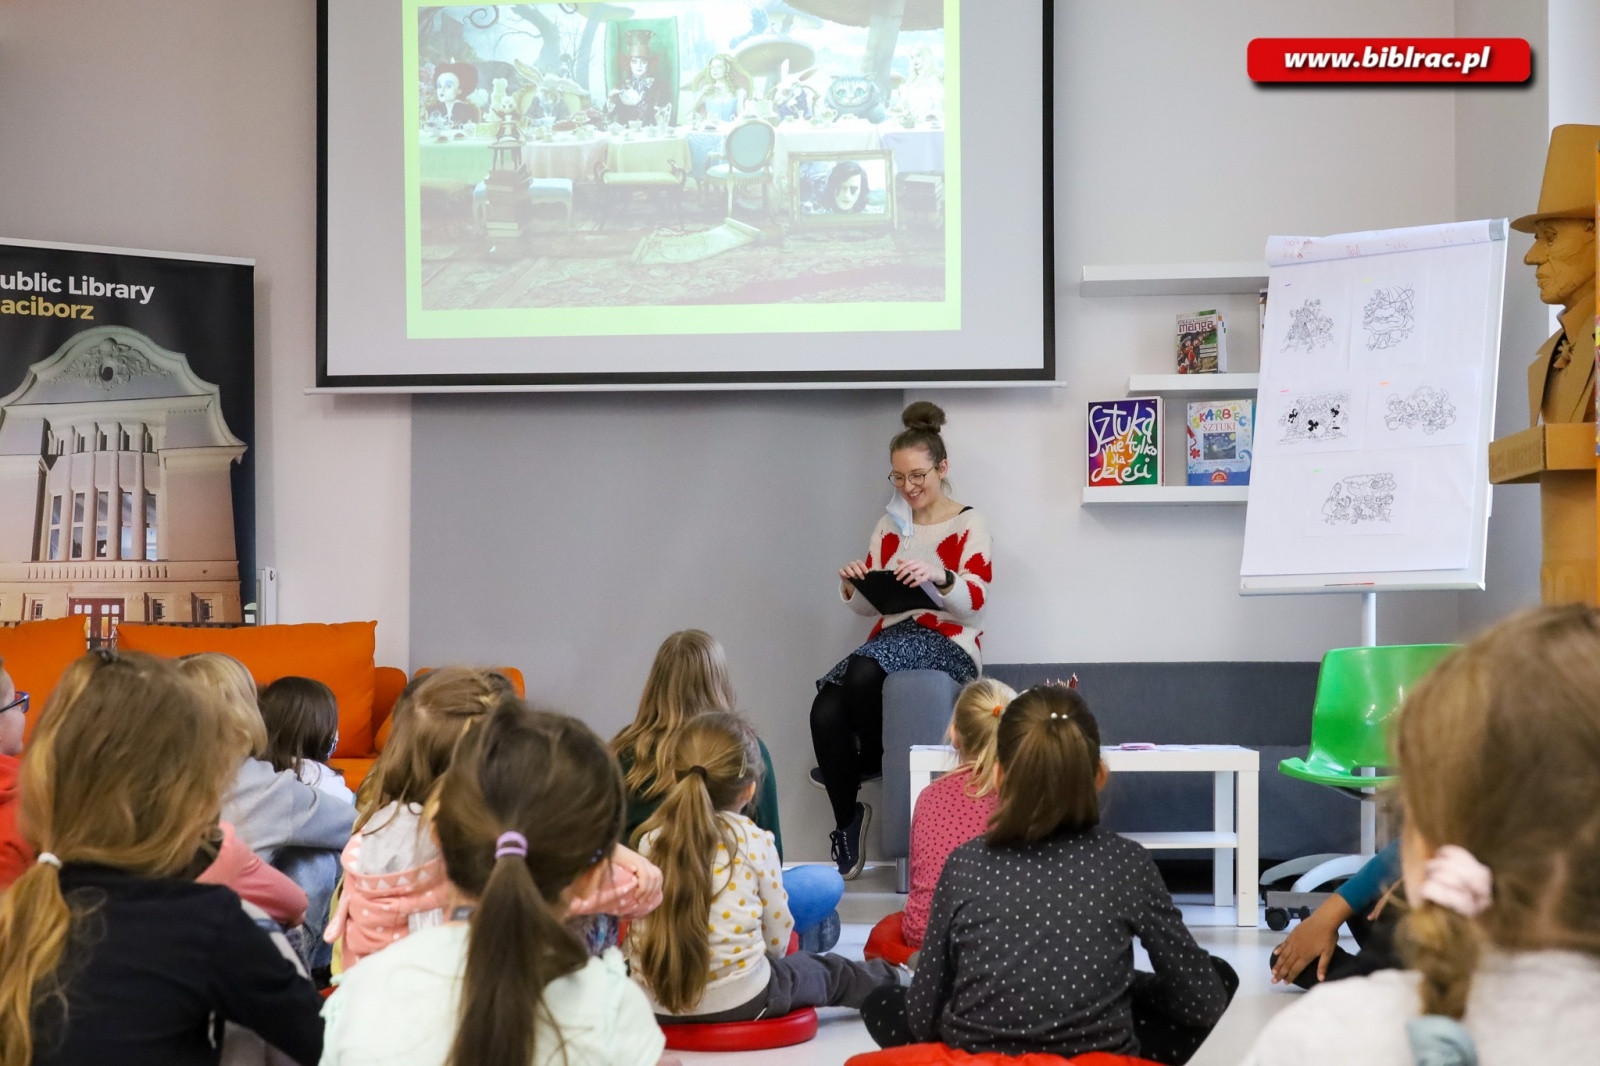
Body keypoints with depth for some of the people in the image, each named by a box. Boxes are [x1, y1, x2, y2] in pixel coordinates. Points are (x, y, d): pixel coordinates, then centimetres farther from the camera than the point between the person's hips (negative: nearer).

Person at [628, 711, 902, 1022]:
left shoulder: (650, 841, -2)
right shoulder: (755, 842, -9)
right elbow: (776, 939, -2)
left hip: (656, 1007, 3)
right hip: (740, 1002, -3)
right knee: (829, 971, 28)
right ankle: (888, 981, 57)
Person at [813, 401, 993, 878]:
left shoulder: (969, 524, 3)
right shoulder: (889, 526, 18)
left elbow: (975, 600, -10)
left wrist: (938, 576, -30)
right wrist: (852, 587, -6)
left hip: (948, 644, -5)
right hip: (892, 638, 5)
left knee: (863, 671, -38)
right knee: (825, 713, -26)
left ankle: (871, 759, -6)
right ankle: (847, 819, -6)